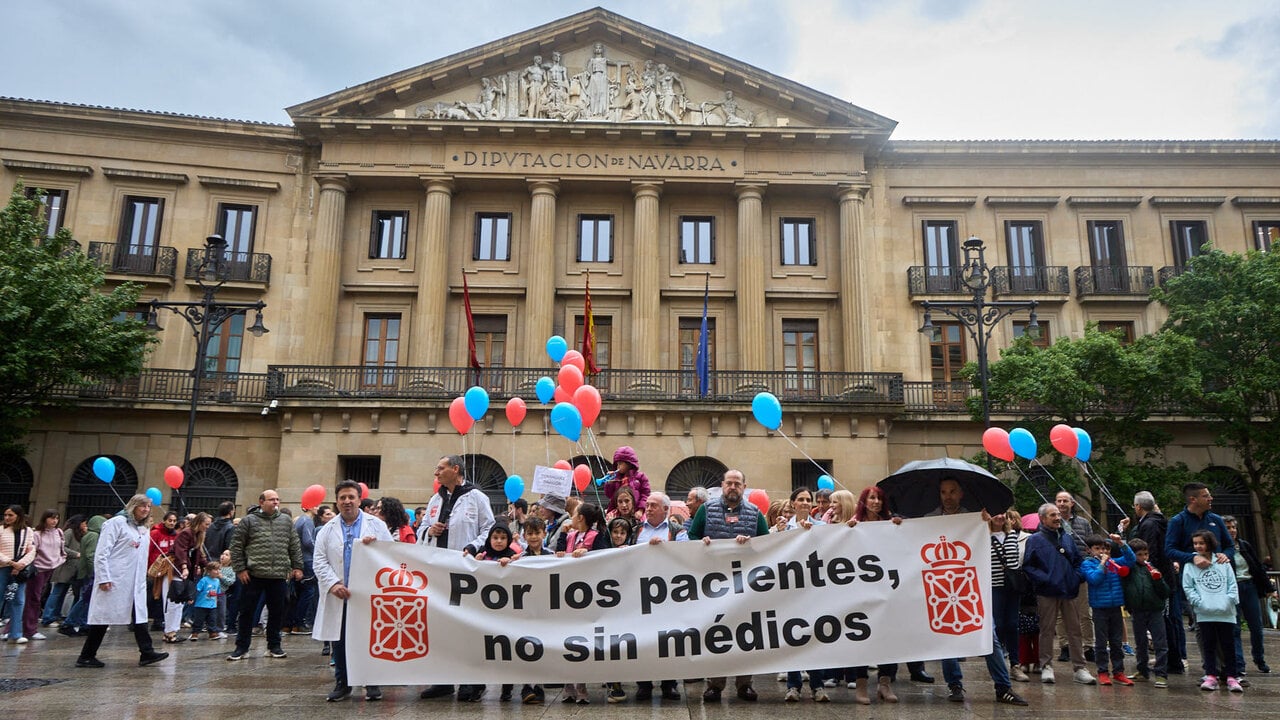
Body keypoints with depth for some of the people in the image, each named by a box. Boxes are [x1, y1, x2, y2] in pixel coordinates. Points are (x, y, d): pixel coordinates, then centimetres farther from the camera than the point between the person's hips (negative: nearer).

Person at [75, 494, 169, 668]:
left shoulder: (144, 530, 18)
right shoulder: (117, 523, -6)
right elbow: (101, 552, -12)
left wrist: (143, 579, 15)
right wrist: (104, 578, -17)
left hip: (136, 583, 7)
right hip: (114, 581, -7)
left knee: (139, 616, 1)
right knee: (104, 617, 1)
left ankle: (147, 653, -2)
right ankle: (86, 657, 12)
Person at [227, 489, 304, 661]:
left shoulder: (286, 521, 10)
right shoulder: (249, 521, 0)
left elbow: (295, 546, 13)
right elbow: (236, 546, -1)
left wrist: (297, 566, 7)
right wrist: (240, 569, -6)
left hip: (279, 576, 3)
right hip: (253, 575, -3)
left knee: (276, 612, 9)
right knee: (247, 611, 5)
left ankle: (274, 646, 21)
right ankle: (242, 647, 16)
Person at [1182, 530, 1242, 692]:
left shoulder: (1223, 562, 7)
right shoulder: (1190, 565, 3)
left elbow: (1232, 584, 6)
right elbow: (1188, 587, 1)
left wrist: (1230, 600, -7)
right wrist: (1200, 602, -10)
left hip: (1226, 612, 1)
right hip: (1204, 614, -1)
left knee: (1228, 645, 7)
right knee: (1208, 645, 5)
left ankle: (1232, 676, 14)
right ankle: (1211, 676, 10)